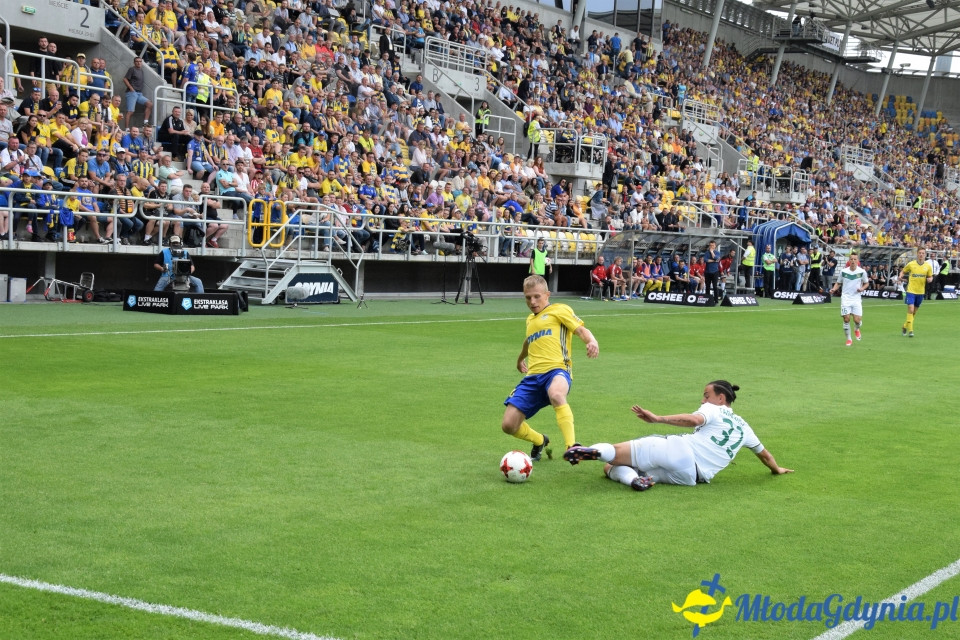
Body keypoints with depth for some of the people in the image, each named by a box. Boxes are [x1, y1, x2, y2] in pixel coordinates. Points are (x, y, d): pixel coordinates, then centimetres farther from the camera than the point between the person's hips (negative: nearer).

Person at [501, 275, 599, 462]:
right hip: (533, 376, 6)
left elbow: (581, 329, -4)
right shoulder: (530, 319, 29)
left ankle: (572, 447, -46)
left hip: (557, 370, -6)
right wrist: (520, 359, 69)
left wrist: (592, 341, -26)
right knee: (509, 425, -6)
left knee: (556, 395, -43)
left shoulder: (559, 310, 10)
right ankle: (540, 441, 25)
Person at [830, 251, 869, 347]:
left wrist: (862, 288, -9)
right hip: (845, 298, 1)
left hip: (856, 298, 0)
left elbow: (866, 283, 11)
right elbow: (838, 283, 11)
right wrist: (834, 289, -8)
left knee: (857, 320, -8)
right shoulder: (843, 271, 0)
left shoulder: (862, 272, -3)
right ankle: (848, 339, 11)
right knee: (846, 319, -6)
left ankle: (857, 329, 29)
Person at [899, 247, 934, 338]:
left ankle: (905, 327, 31)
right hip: (911, 290, -3)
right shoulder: (911, 264, -4)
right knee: (910, 309, -15)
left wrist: (930, 279, -12)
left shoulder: (928, 266, 2)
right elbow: (903, 271, 9)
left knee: (914, 312, 13)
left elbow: (930, 277, 11)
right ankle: (910, 330, -11)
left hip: (921, 292, 4)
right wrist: (901, 277, -11)